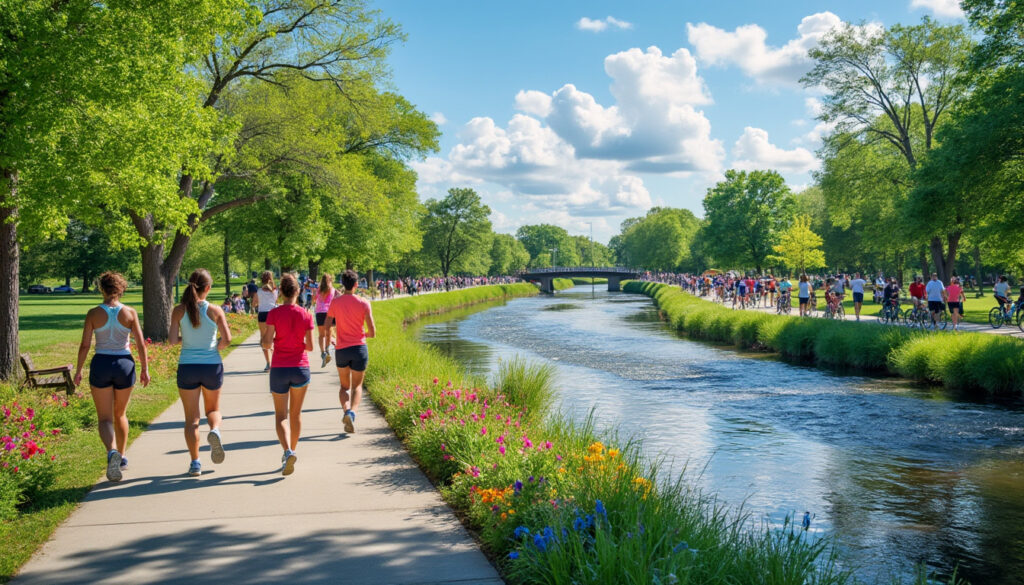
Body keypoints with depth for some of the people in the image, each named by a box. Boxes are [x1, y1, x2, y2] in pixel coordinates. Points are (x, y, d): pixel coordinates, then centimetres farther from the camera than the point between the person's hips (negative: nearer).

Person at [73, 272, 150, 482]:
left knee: (105, 419, 2)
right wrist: (144, 369, 5)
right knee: (120, 414, 22)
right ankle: (122, 458, 29)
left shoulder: (94, 313, -5)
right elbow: (140, 344, -4)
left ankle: (112, 452, -25)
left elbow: (85, 345, -4)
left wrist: (79, 370, 7)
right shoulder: (130, 312, -3)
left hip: (100, 366, -2)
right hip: (125, 365, 2)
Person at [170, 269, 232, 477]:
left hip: (187, 367, 0)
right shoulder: (215, 310, -6)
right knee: (213, 409, 20)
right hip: (212, 366, 0)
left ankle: (195, 463, 7)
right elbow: (227, 339, -8)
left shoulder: (179, 311, -4)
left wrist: (184, 338, 12)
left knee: (191, 418, 9)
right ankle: (214, 430, -12)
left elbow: (172, 339, -8)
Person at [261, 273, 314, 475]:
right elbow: (310, 346, -2)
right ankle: (292, 451, 28)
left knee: (280, 416, 5)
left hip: (279, 369, -2)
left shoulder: (274, 313, -9)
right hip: (301, 368, 2)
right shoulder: (306, 315, -4)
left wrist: (262, 337, 10)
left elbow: (267, 344, -12)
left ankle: (288, 452, -17)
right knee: (296, 413, 18)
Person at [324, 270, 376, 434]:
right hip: (359, 348, -1)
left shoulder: (335, 303, -1)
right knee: (357, 386, 14)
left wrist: (332, 340, 21)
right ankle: (352, 412, -13)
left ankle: (346, 410, -11)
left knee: (344, 386, 18)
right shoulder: (363, 303, -5)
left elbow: (326, 327, 0)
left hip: (341, 349, 1)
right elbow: (372, 332, -7)